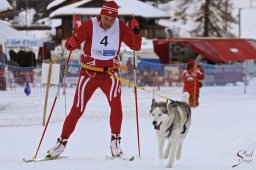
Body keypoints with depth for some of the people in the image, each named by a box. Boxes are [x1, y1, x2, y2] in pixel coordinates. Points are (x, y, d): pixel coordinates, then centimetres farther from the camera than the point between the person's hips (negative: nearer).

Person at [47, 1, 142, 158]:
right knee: (77, 110, 0)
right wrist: (72, 43, -40)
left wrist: (136, 31, -22)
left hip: (111, 73, 1)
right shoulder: (90, 25, -14)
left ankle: (115, 141, -12)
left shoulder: (120, 26, -6)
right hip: (89, 73, -1)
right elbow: (70, 44, -16)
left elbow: (135, 46, -4)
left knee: (115, 102, -23)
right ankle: (62, 142, 16)